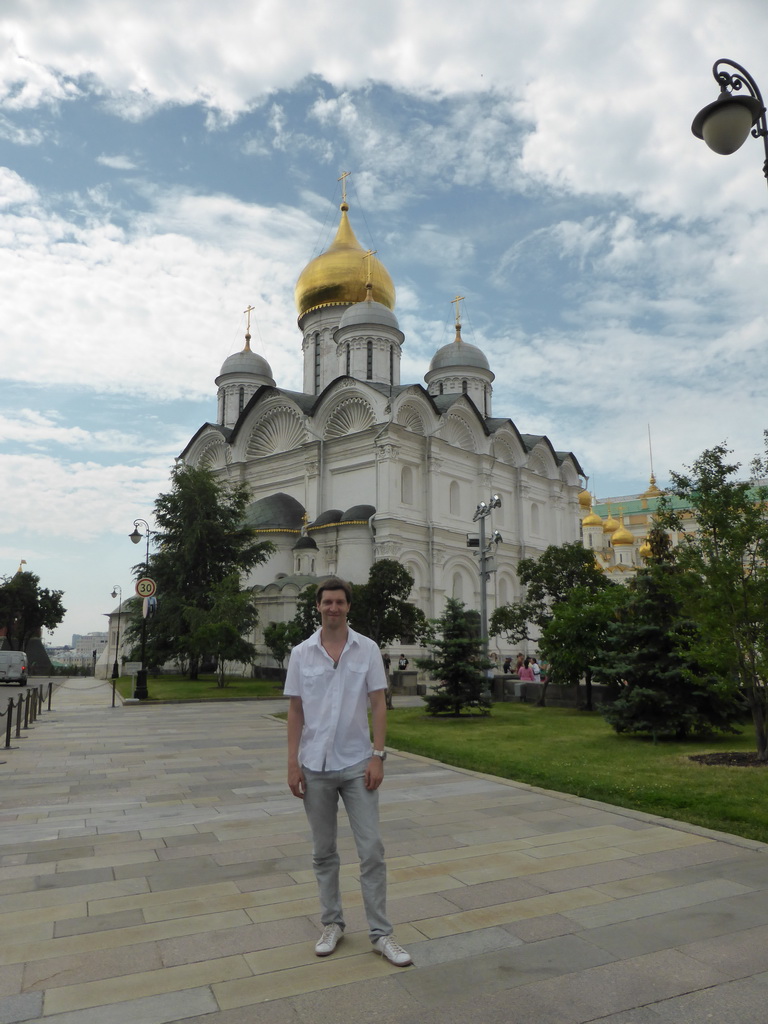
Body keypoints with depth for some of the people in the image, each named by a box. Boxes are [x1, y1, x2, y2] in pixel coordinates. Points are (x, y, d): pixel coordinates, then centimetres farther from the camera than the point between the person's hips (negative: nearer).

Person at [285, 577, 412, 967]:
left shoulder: (367, 649, -3)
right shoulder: (301, 653, -1)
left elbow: (378, 705, -2)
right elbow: (295, 711, 2)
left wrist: (378, 755, -9)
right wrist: (292, 763, -2)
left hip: (357, 765, -1)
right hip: (315, 766, 1)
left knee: (372, 850, 1)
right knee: (323, 852, 13)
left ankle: (381, 933, 14)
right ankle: (332, 924, 29)